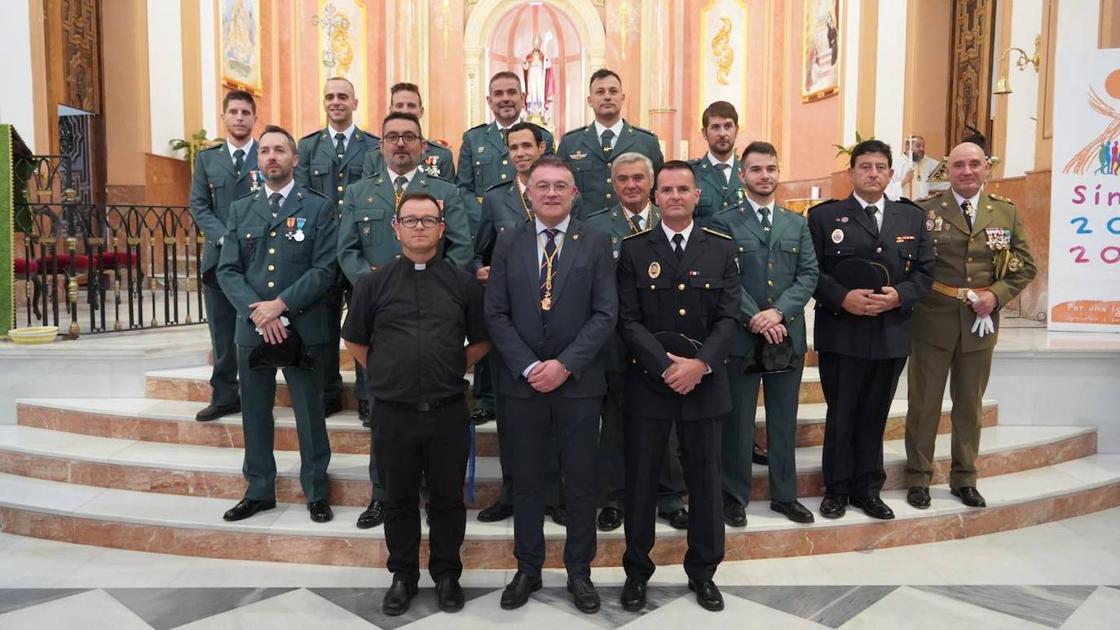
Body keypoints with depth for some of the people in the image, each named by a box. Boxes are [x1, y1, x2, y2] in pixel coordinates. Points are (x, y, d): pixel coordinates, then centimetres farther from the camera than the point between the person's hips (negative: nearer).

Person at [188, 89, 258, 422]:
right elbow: (199, 206, 7)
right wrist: (224, 238, -9)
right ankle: (224, 395, 16)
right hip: (219, 256, 3)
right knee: (222, 331, 7)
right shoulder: (206, 158, 13)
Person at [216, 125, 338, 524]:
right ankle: (259, 491, 27)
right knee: (255, 414, 12)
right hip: (251, 328, 4)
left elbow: (324, 269, -8)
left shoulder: (318, 207, 1)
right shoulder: (240, 209, 11)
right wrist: (257, 313, -12)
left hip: (302, 328, -3)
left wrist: (281, 305, -17)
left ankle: (316, 493, 19)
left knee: (310, 415, 5)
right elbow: (227, 270, 4)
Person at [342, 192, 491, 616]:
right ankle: (403, 576, 29)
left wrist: (453, 370, 5)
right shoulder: (373, 284, 2)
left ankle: (447, 574, 28)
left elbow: (481, 342, 12)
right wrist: (384, 375, 7)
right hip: (394, 412, 0)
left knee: (448, 498, 10)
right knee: (399, 499, 12)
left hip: (448, 411, 0)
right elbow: (355, 342, 12)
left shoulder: (463, 284, 3)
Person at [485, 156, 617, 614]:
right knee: (527, 480, 11)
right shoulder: (508, 243, 5)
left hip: (578, 381, -1)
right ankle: (527, 569, 27)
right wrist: (528, 367, -11)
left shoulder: (596, 243, 1)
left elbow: (605, 314, -5)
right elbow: (496, 314, 0)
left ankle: (579, 572, 25)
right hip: (522, 381, 1)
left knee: (580, 481, 9)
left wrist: (565, 364, -15)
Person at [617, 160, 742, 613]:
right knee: (641, 479, 7)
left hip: (704, 384, 1)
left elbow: (729, 318, -2)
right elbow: (628, 321, -5)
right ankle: (637, 570, 25)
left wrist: (699, 364, -16)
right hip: (648, 383, -1)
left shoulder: (722, 249, 5)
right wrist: (666, 366, -16)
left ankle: (703, 570, 29)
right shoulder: (634, 250, 1)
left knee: (705, 479, 11)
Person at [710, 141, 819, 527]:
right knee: (738, 420, 5)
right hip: (740, 335, -3)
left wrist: (778, 312, -12)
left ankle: (785, 494, 26)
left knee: (784, 420, 12)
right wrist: (754, 318, -17)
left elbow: (808, 275, 3)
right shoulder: (724, 223, 0)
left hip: (788, 335, 4)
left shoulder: (798, 224, 12)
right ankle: (734, 495, 19)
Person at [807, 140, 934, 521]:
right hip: (841, 335, -3)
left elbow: (925, 272, 7)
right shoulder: (825, 216, 1)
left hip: (891, 334, 3)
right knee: (841, 415, 6)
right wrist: (842, 298, -18)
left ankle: (868, 490, 25)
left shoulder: (912, 217, 10)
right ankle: (837, 489, 20)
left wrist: (898, 296, -11)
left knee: (874, 416, 12)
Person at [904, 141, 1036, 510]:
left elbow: (1025, 265, 7)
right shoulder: (926, 211, -4)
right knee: (924, 403, 5)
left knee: (969, 404, 14)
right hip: (933, 322, -3)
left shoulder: (1007, 212, 6)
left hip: (980, 323, 3)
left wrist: (997, 294, -7)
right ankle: (918, 478, 18)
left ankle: (964, 478, 28)